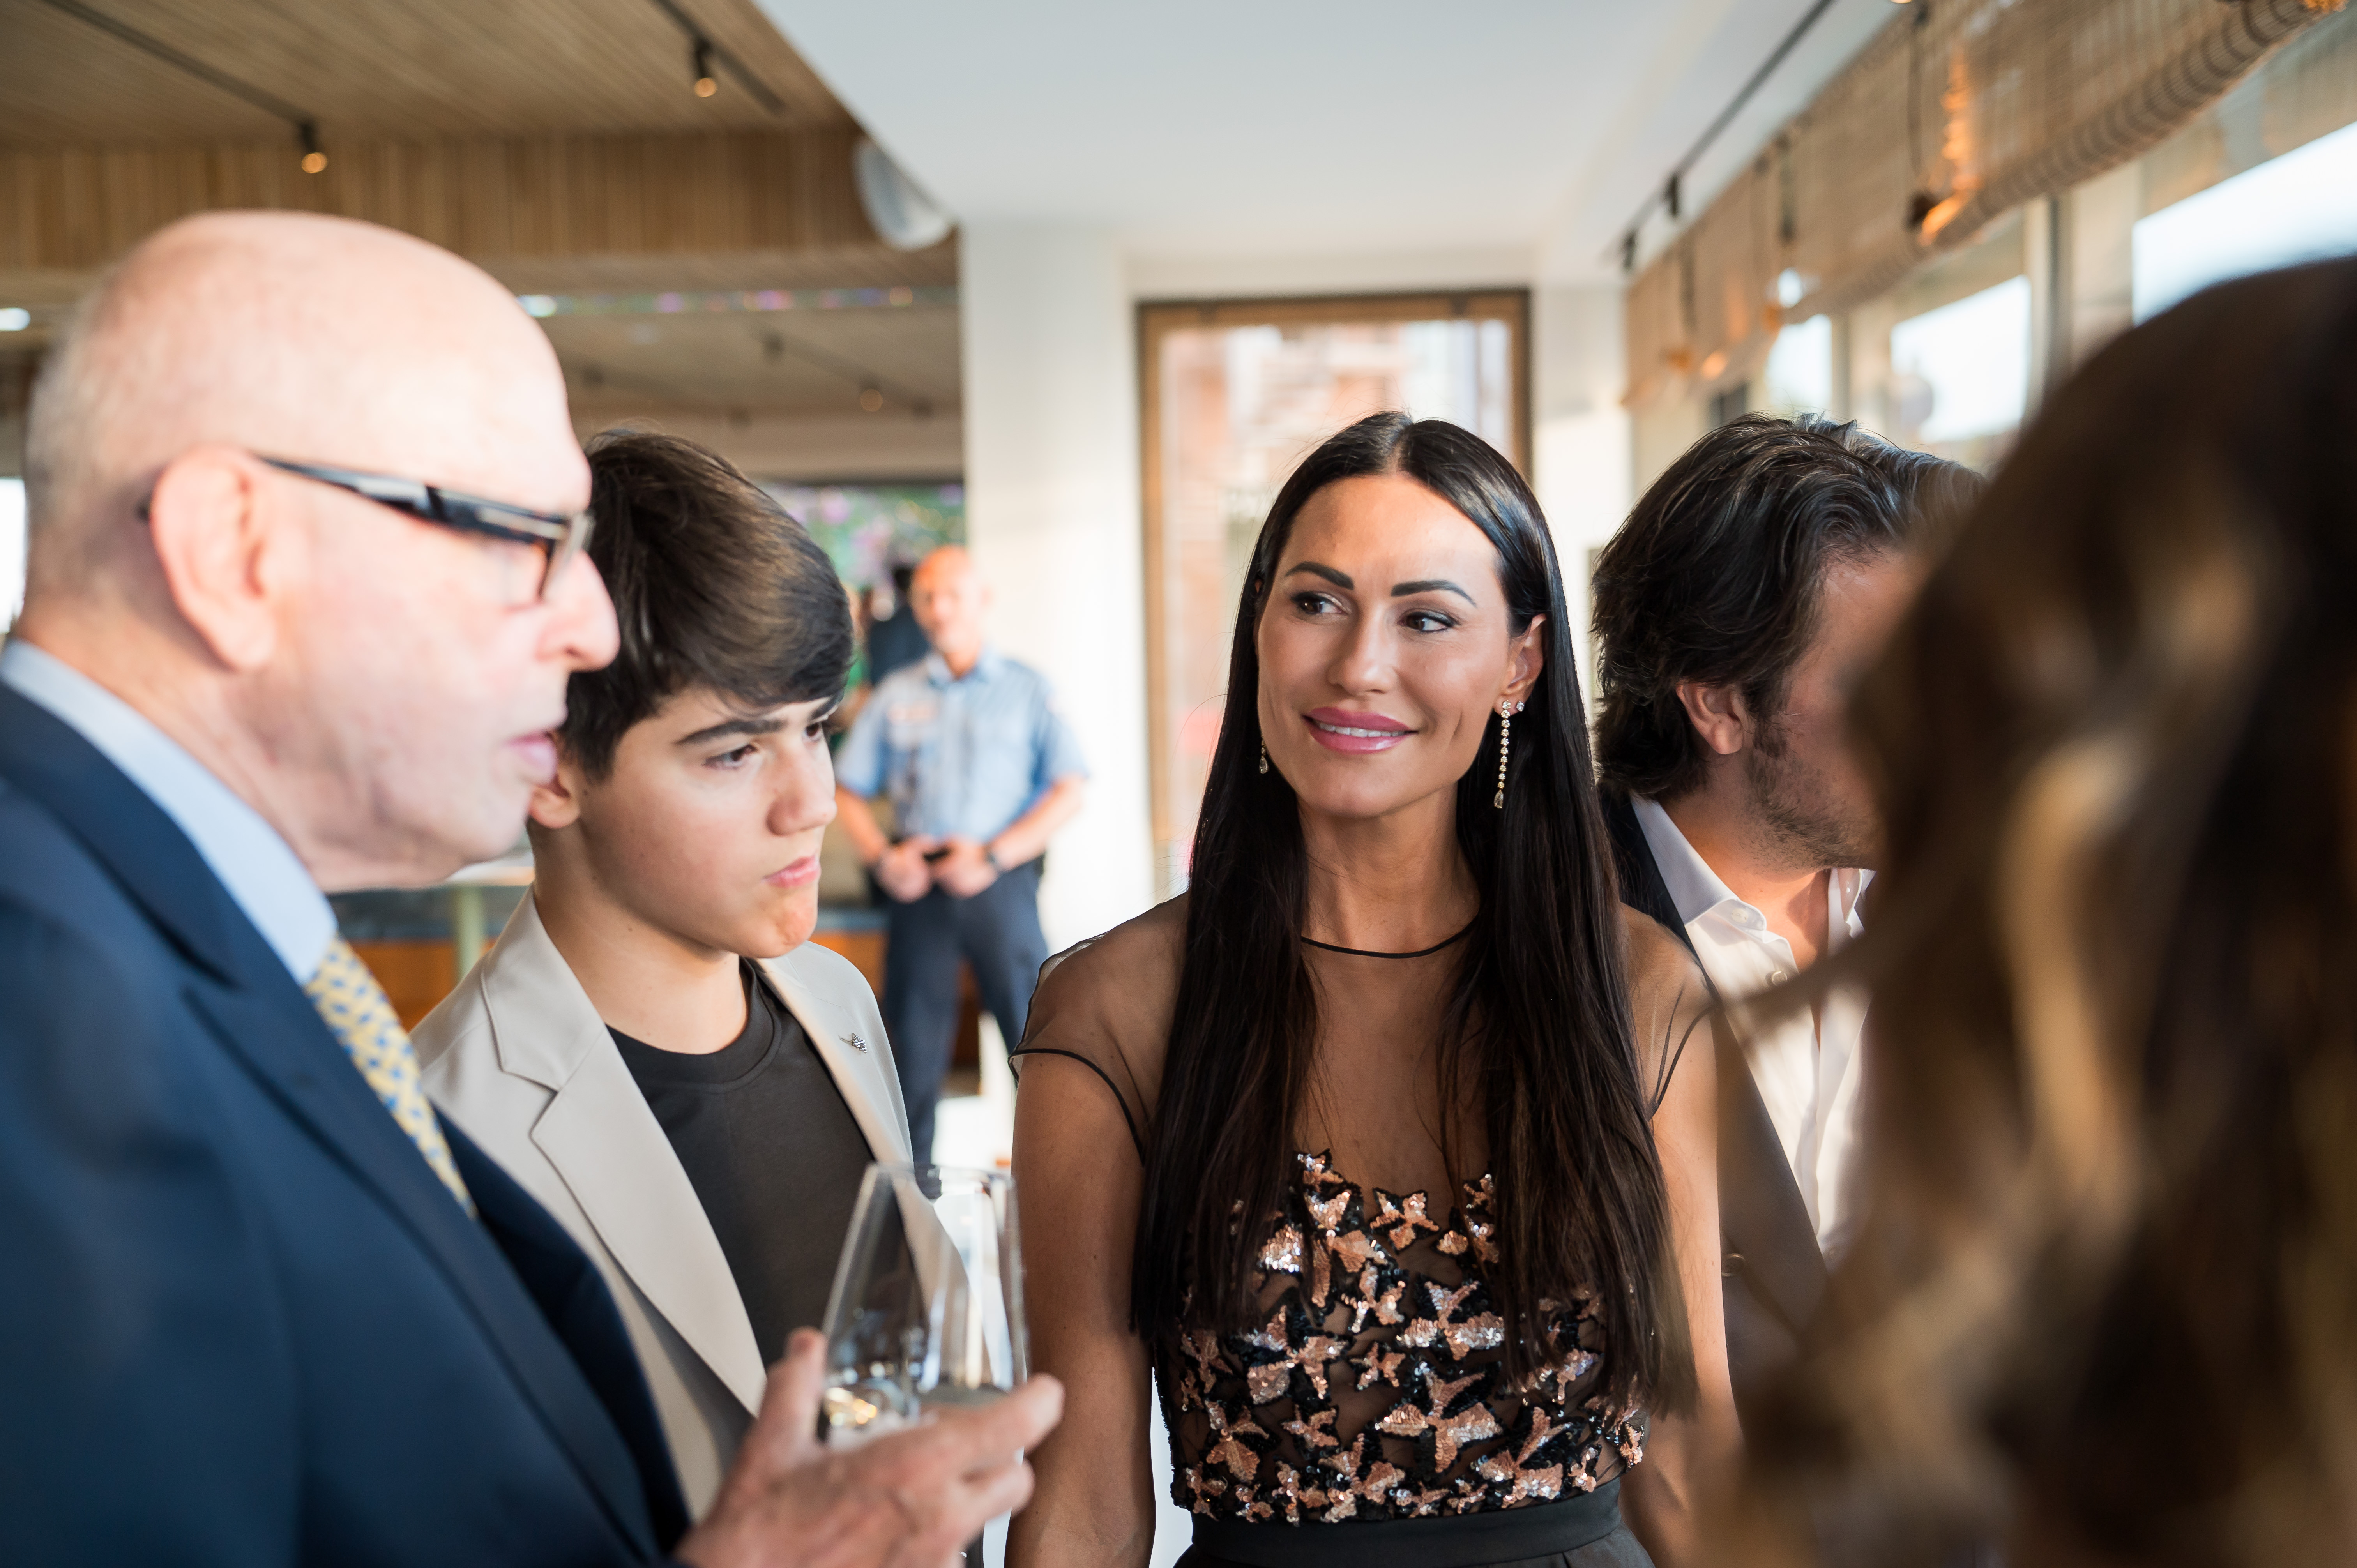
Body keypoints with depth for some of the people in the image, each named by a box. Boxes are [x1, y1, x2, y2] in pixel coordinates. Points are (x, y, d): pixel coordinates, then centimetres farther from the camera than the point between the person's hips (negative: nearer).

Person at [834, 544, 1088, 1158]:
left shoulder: (1026, 689, 8)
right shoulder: (895, 696, 15)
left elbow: (1068, 792, 0)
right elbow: (848, 789, 14)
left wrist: (995, 856, -11)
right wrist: (881, 856, -4)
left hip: (1000, 880, -2)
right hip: (917, 883, 2)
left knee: (1031, 1028, -7)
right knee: (914, 1034, 5)